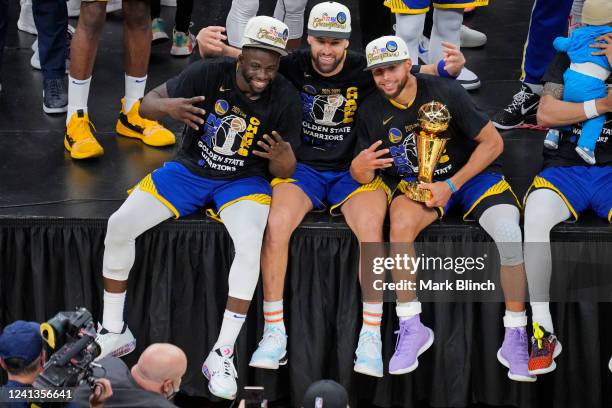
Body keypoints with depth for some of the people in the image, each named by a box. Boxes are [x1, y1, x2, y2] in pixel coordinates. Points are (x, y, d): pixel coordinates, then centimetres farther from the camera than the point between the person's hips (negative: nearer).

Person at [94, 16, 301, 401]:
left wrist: (280, 157, -35)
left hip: (243, 182, -2)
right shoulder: (209, 74, -16)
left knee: (249, 245, -33)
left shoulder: (286, 98, -14)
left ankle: (222, 355, -21)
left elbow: (285, 173, -9)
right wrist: (167, 106, -34)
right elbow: (148, 104, -9)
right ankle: (115, 332, 4)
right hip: (189, 172, 2)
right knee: (118, 227, -14)